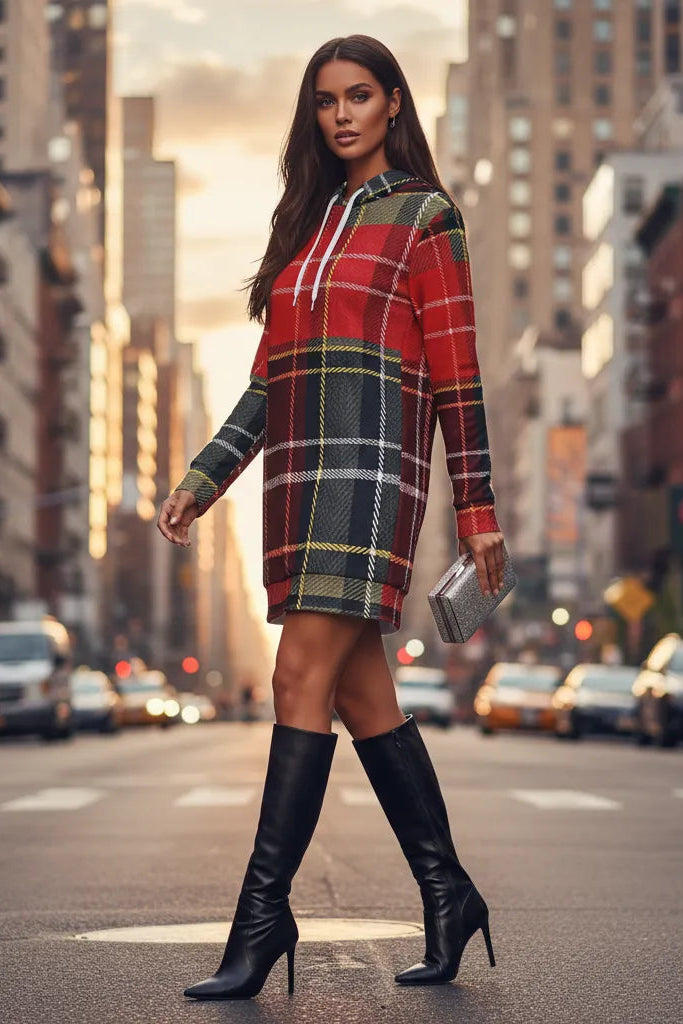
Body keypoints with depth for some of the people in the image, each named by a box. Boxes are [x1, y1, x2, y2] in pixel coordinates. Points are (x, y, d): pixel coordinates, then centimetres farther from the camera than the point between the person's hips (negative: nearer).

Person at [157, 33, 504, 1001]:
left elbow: (456, 371, -1)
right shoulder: (305, 223, 20)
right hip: (298, 469, 7)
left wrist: (477, 506, -5)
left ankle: (264, 909, -11)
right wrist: (202, 478, 12)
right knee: (360, 690, 6)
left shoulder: (425, 216, 3)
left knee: (304, 676, -14)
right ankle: (448, 894, 15)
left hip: (372, 463, -7)